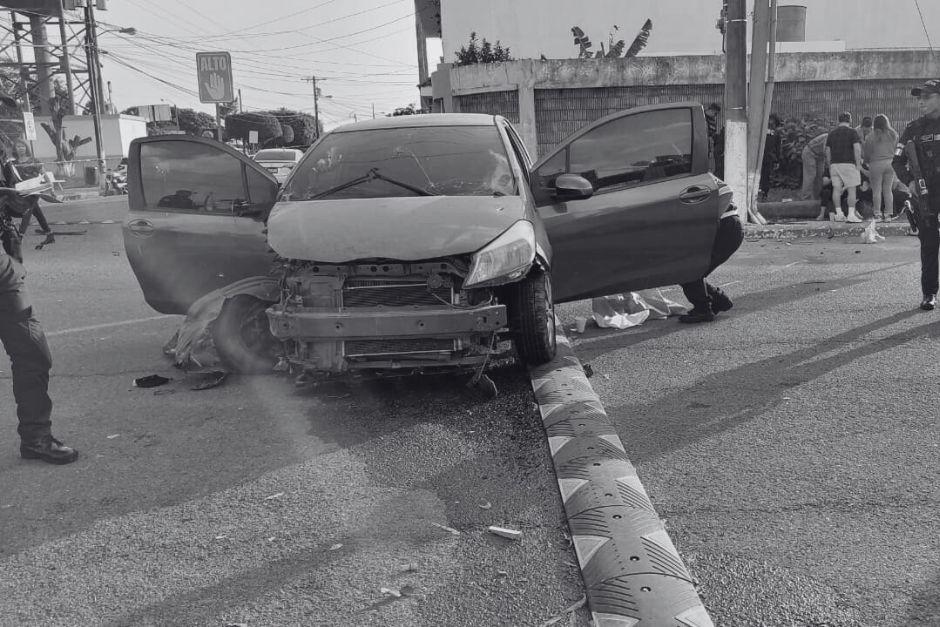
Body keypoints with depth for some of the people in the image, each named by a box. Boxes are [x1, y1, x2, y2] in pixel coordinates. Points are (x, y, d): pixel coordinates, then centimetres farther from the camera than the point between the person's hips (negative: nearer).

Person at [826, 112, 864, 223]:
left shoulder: (831, 133, 13)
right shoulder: (852, 132, -2)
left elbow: (827, 151, 12)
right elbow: (857, 149, -11)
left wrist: (829, 166, 18)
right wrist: (858, 164, -8)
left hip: (834, 164, 5)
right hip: (848, 164, -5)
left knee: (836, 189, 3)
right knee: (851, 189, -2)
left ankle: (839, 214, 2)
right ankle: (851, 215, -7)